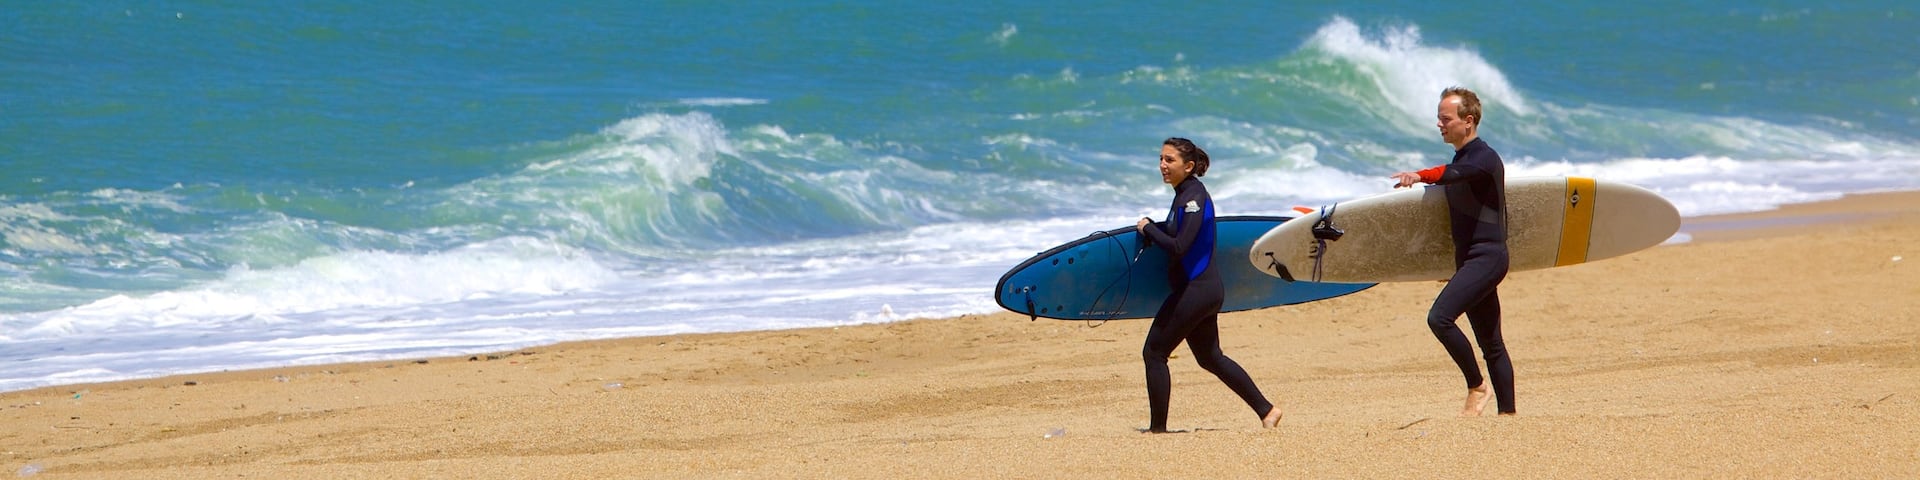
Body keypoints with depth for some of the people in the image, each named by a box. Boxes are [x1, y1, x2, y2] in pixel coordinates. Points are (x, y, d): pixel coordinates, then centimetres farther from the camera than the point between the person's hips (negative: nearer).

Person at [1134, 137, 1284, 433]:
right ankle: (1266, 410, 23)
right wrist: (1150, 229, 7)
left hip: (1196, 290, -10)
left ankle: (1158, 428, 2)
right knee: (1210, 357, 20)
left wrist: (1149, 228, -14)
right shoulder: (1185, 194, 11)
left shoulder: (1193, 197, -18)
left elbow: (1179, 247, -25)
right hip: (1205, 289, 10)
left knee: (1154, 352, -4)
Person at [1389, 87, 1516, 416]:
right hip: (1470, 259, 10)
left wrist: (1421, 176, -51)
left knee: (1440, 317, -22)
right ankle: (1507, 412, 12)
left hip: (1486, 256, -10)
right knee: (1491, 343, 10)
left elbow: (1455, 174, -36)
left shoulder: (1485, 159, -14)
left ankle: (1477, 387, -11)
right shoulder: (1461, 159, 17)